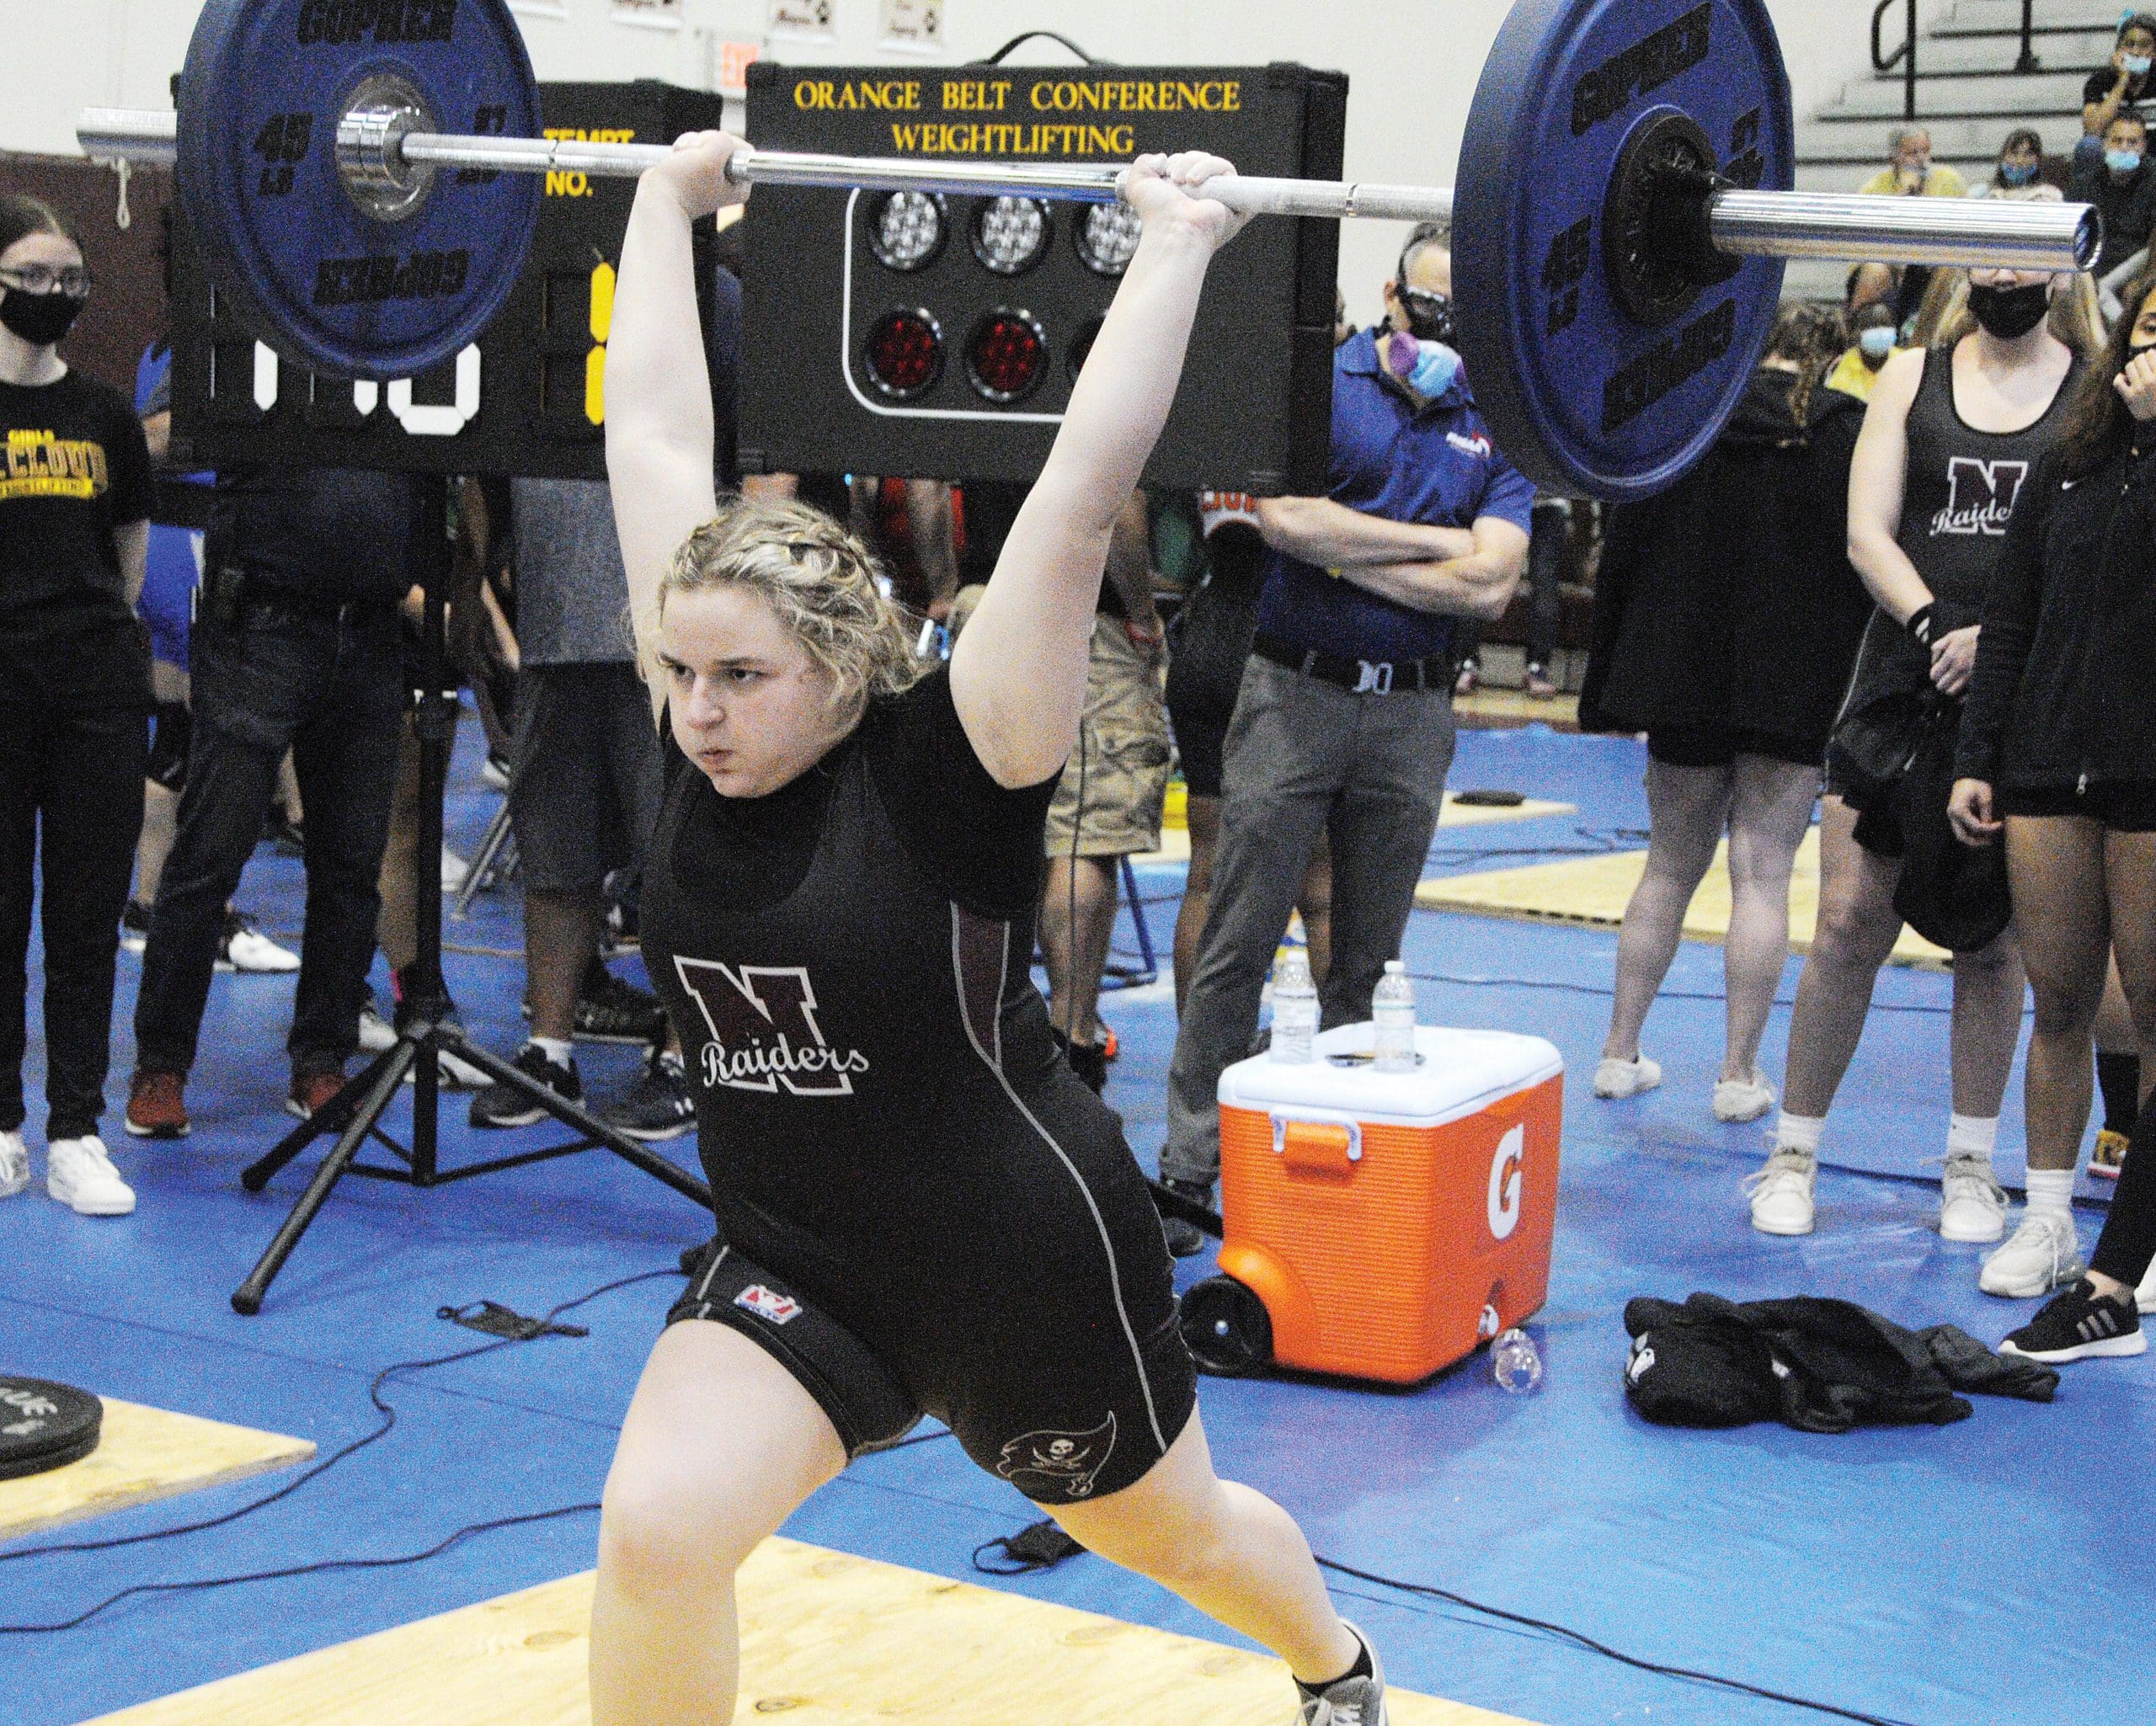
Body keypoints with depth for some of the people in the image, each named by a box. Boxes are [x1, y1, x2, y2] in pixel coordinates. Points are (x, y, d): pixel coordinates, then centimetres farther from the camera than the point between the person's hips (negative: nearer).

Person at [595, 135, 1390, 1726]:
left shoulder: (947, 773, -23)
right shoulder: (707, 756, -10)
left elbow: (1078, 500, -30)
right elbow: (658, 441, -8)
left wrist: (1177, 244, -29)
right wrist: (668, 201, -3)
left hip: (1025, 1264, -3)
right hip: (795, 1264, 4)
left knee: (1168, 1532, 22)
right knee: (653, 1531, -22)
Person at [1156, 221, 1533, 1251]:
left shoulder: (1495, 427, 7)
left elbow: (1490, 586, -6)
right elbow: (1285, 516, -16)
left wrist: (1347, 553, -9)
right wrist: (1434, 542, -8)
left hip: (1411, 713, 3)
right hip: (1296, 694, -3)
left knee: (1369, 961, 10)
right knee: (1239, 943, -2)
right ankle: (1190, 1165, 3)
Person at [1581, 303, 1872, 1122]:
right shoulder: (1850, 433, -5)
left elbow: (1623, 551, 5)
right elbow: (1867, 565, -6)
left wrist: (1609, 680, 11)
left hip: (1684, 677, 3)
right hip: (1797, 686, -3)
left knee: (1670, 866, 15)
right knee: (1762, 875, 2)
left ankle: (1619, 1054, 18)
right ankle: (1740, 1076, 3)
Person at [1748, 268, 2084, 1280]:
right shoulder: (1913, 377, 7)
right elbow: (1868, 531, 0)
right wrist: (1932, 624, -18)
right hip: (1904, 679, 1)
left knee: (1992, 937, 6)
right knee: (1851, 921, -1)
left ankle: (1971, 1165, 18)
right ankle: (1794, 1152, 9)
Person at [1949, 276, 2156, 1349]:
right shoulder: (2068, 468, 14)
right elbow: (2010, 625, 15)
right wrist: (1975, 760, 10)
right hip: (2052, 772, 4)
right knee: (2060, 1004, 8)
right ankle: (2050, 1229, 19)